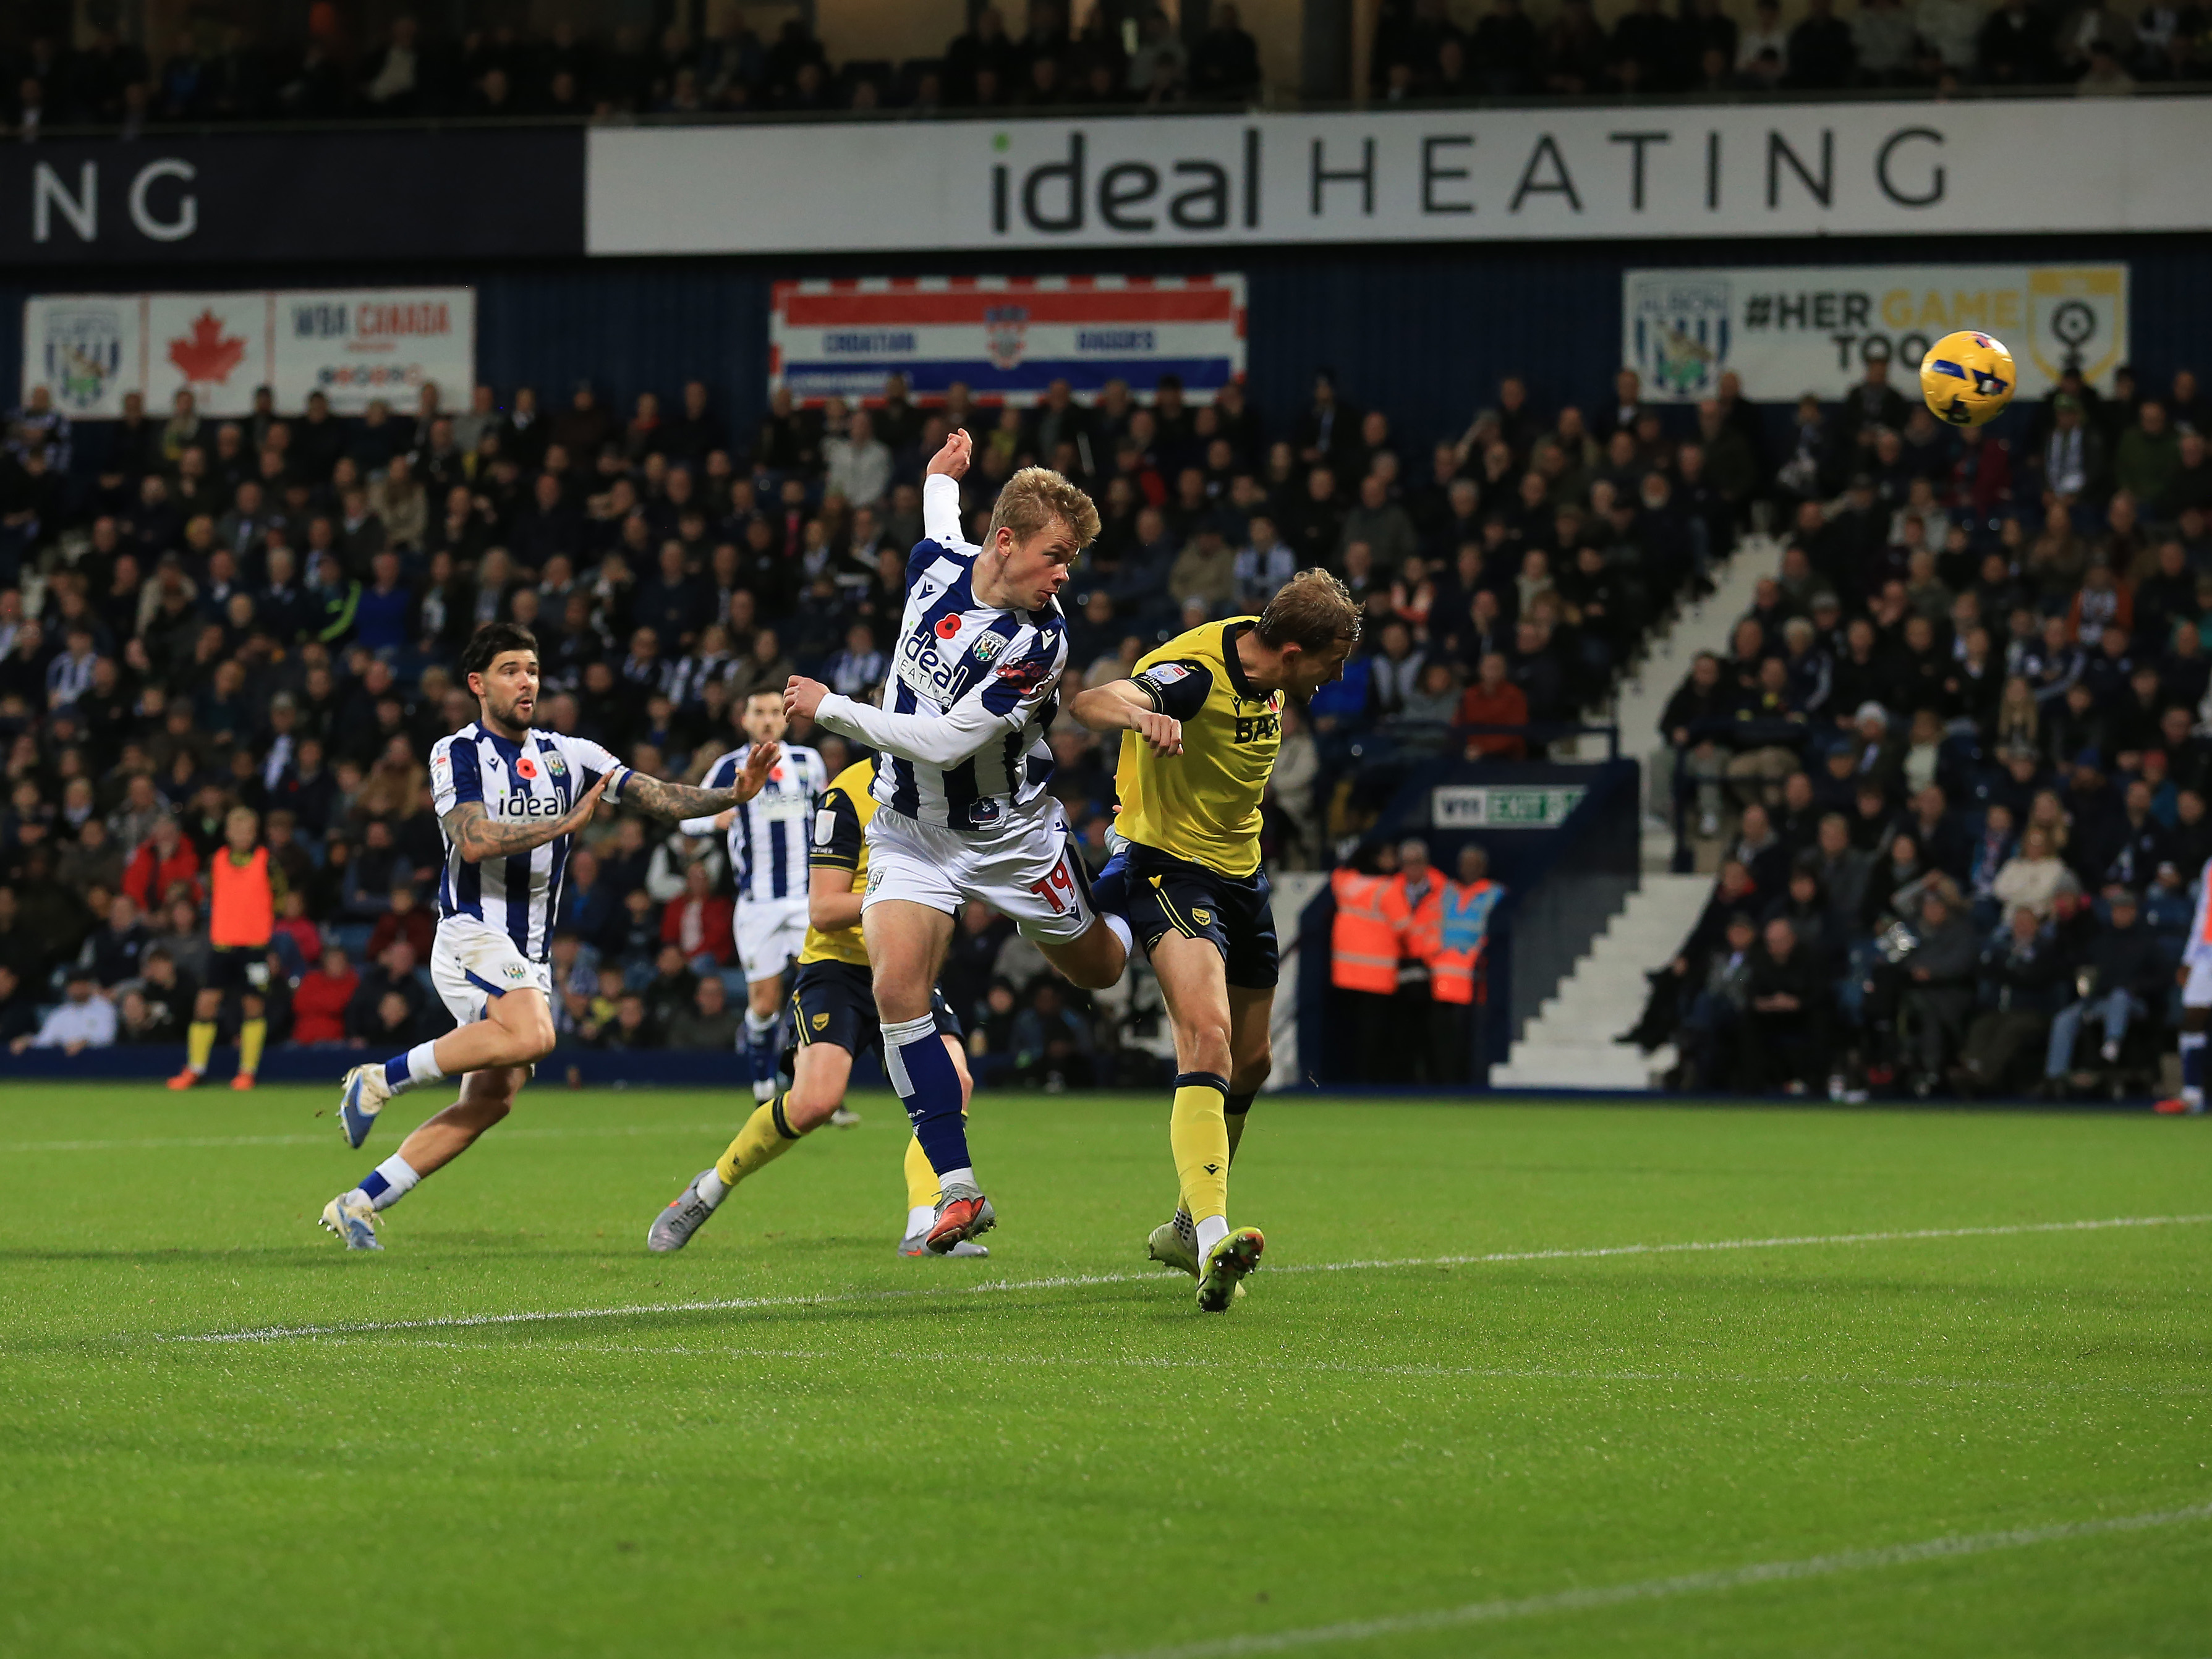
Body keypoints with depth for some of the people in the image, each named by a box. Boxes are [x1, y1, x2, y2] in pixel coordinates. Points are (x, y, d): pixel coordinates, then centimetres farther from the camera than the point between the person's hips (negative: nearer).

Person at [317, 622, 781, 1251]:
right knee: (532, 1034, -32)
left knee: (493, 1099, 0)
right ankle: (380, 1079, -19)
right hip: (474, 934, -6)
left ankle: (359, 1202, 5)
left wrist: (734, 794, -11)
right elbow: (474, 841, -18)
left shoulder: (567, 755, 12)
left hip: (530, 956, 6)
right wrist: (567, 823, -19)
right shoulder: (457, 753, -3)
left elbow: (657, 797, 5)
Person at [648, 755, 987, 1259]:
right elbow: (823, 910, -17)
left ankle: (923, 1230, -19)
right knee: (814, 1101, -21)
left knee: (953, 1082, -19)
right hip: (838, 966, -6)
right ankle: (709, 1190, 3)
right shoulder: (848, 795, -14)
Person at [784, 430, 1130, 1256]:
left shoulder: (1038, 641, -26)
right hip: (910, 829, 3)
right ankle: (959, 1190, -16)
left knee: (1099, 970, 17)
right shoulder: (937, 565, -11)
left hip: (1011, 832, -3)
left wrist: (832, 709, -22)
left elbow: (947, 741, -29)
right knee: (898, 988, -18)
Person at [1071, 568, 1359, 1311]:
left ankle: (1187, 1226, 35)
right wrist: (1141, 714, -66)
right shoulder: (1195, 673, -27)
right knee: (1208, 1034, -28)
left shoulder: (1265, 661, -2)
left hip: (1239, 871, 9)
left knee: (1249, 1062, 15)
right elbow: (1089, 703, -46)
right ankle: (1212, 1235, -41)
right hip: (1169, 861, -9)